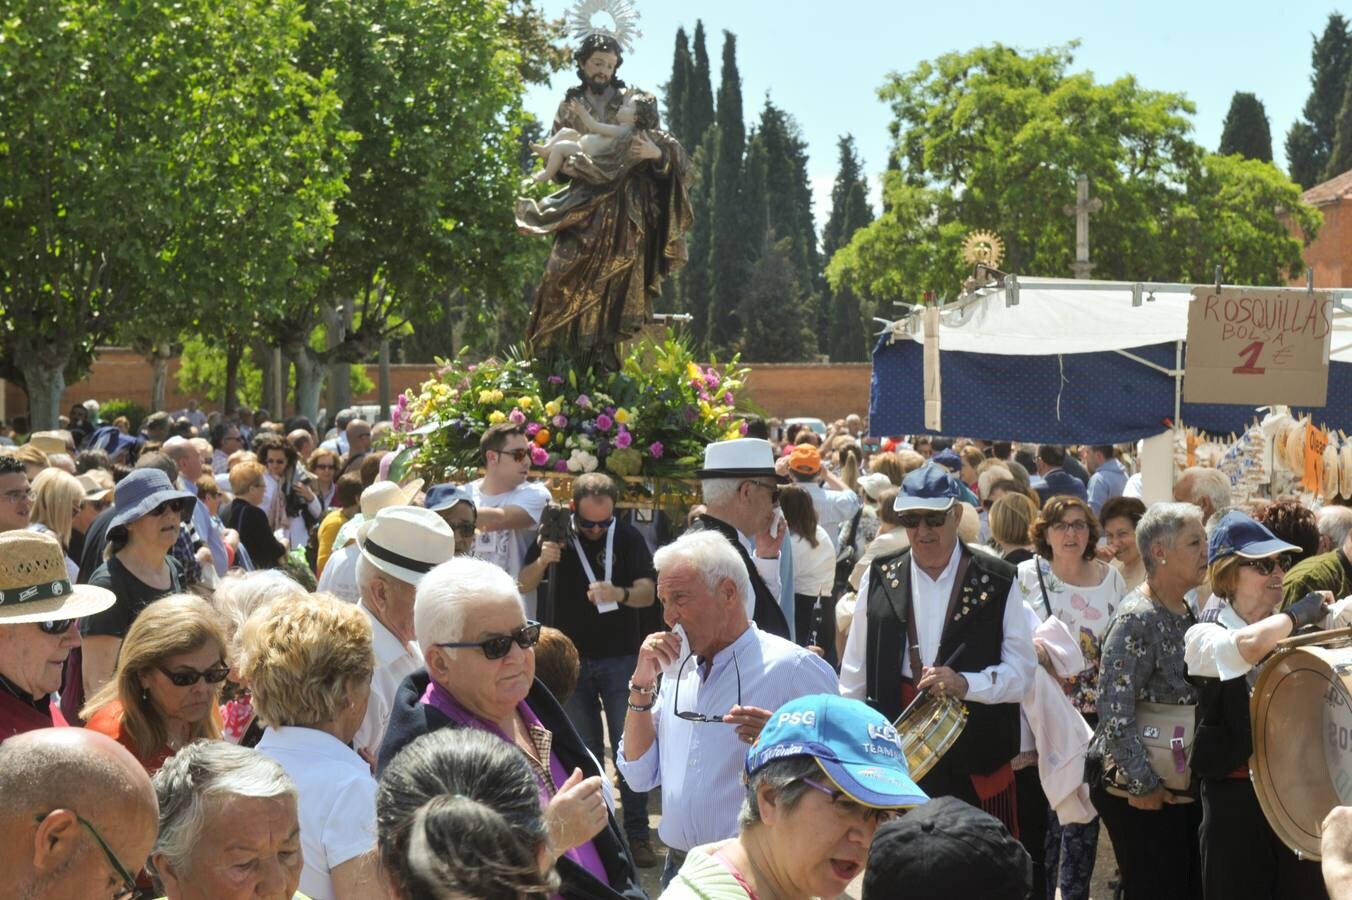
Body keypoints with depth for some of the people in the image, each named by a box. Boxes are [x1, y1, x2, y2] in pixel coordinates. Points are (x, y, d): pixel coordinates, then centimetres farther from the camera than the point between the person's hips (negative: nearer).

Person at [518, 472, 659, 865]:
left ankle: (638, 835, 4)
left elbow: (648, 592, -13)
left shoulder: (628, 537, -7)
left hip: (620, 656, -2)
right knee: (583, 750, 8)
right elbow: (523, 585, -1)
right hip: (572, 657, 2)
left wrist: (620, 593, -34)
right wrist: (543, 560, -22)